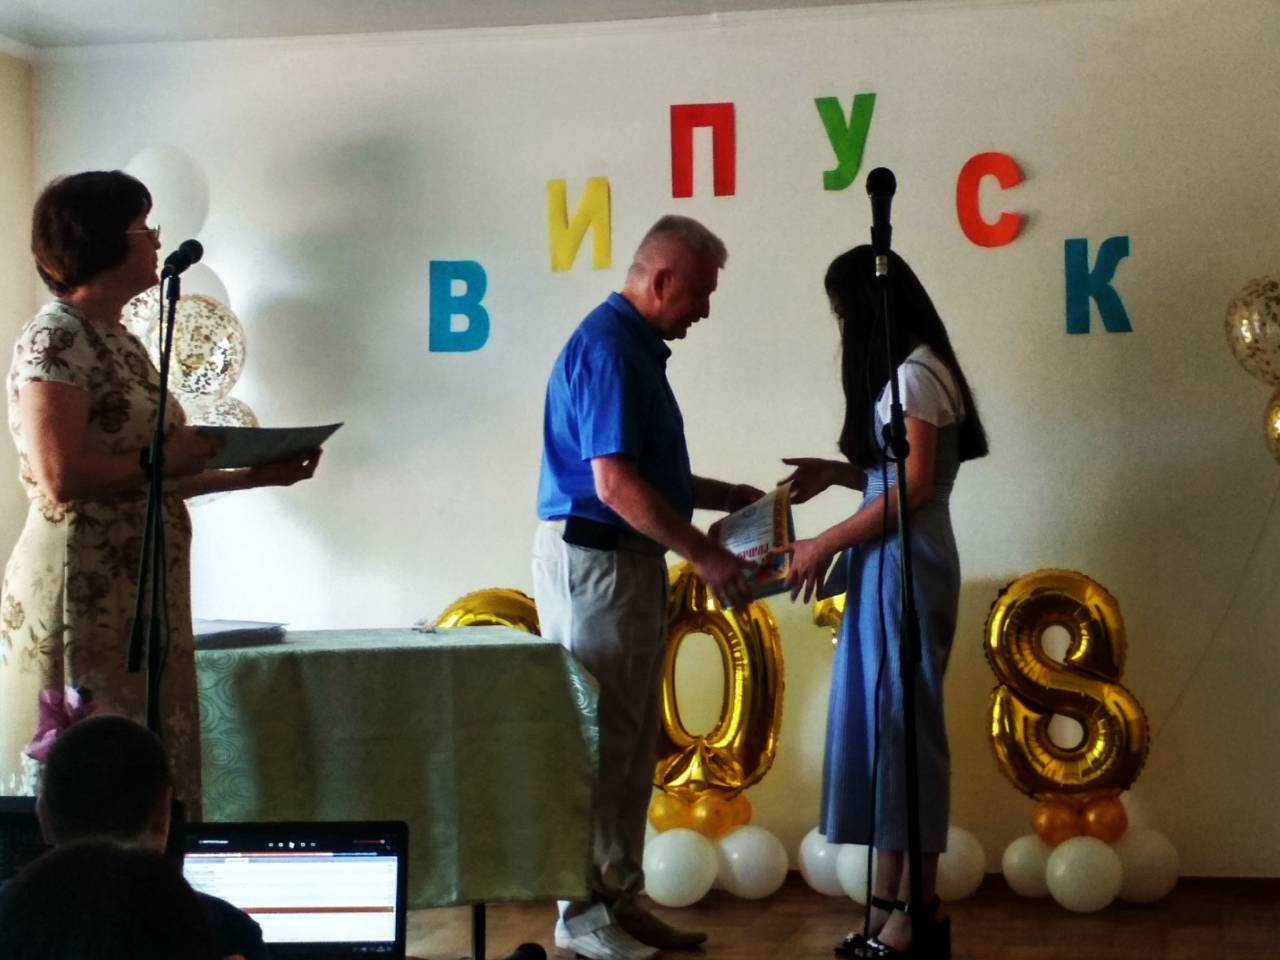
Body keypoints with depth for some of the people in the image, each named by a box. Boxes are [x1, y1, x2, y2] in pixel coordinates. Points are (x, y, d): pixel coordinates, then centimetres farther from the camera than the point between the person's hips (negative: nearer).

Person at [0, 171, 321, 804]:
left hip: (137, 595, 9)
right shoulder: (55, 339, -11)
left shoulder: (119, 341, 17)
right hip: (81, 595, -9)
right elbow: (61, 478, -20)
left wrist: (258, 474, 13)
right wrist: (170, 456, -12)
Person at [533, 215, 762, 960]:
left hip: (629, 562, 10)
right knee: (599, 743, -3)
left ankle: (620, 900, 21)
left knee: (632, 744, 13)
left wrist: (728, 496, 15)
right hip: (593, 560, -10)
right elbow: (614, 485, -23)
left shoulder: (638, 347, 15)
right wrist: (706, 555, -19)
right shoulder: (608, 347, -16)